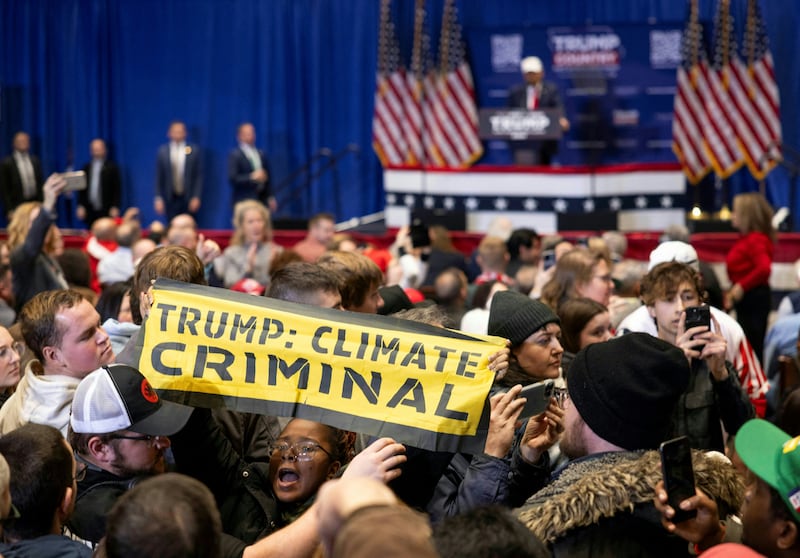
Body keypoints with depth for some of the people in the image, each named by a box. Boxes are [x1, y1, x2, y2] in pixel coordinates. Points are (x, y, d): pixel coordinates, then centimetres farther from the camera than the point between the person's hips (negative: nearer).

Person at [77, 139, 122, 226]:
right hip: (90, 211, 3)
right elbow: (81, 189, 13)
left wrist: (115, 208, -9)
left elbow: (117, 189, -1)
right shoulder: (86, 168, 14)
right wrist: (80, 206, 4)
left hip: (106, 211, -3)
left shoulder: (112, 167, 2)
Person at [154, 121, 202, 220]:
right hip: (170, 199, 1)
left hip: (188, 199, -1)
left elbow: (199, 176, 1)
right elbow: (159, 177, 5)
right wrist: (158, 198, -2)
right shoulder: (163, 151, 4)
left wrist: (196, 197, -5)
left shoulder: (194, 150, 1)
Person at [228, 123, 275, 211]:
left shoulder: (261, 154, 16)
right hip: (245, 201, -5)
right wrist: (252, 177, -19)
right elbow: (232, 179, -10)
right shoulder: (235, 155, -3)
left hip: (262, 200, 5)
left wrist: (270, 197, 15)